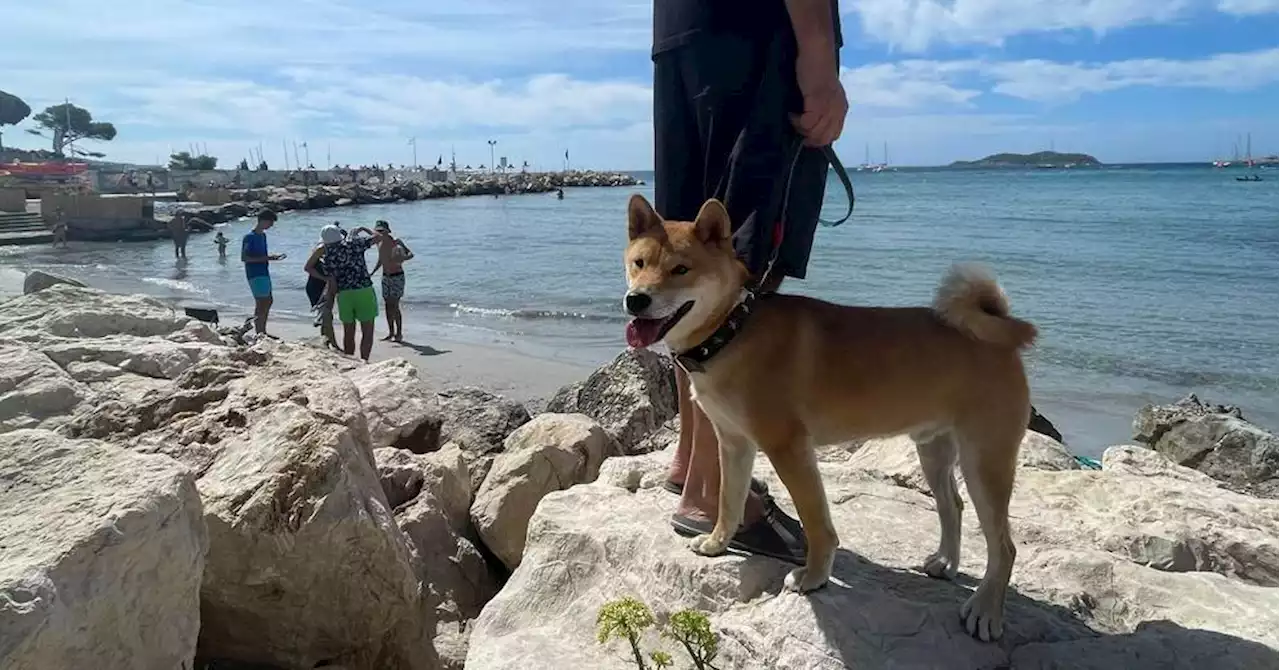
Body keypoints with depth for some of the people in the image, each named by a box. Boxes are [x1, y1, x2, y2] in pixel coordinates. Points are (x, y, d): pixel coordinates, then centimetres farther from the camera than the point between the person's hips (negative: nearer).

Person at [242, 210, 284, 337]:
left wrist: (273, 257, 7)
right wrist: (265, 258, -24)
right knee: (261, 303, -9)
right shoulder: (249, 237, -14)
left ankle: (262, 331, 24)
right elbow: (243, 257, -18)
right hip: (255, 274, -10)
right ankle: (258, 333, -5)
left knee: (268, 301, 15)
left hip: (264, 272, 10)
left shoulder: (263, 235, 14)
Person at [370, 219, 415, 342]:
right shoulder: (379, 243, 4)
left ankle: (399, 333, -3)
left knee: (394, 305, -11)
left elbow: (410, 254, -27)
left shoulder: (396, 242, -16)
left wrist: (403, 258, -47)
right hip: (385, 277, 7)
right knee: (388, 305, 8)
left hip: (397, 277, -6)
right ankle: (391, 332, 17)